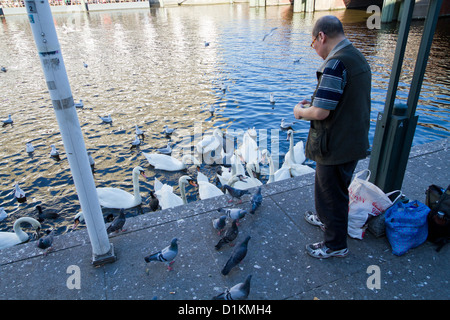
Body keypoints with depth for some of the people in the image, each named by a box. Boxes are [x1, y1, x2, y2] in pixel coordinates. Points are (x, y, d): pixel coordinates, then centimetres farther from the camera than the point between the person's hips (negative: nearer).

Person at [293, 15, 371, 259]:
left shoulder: (335, 64, -24)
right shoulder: (358, 58, 8)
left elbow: (321, 112, -28)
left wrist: (301, 112, -8)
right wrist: (313, 104, 12)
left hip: (336, 145, -10)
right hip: (355, 140, 10)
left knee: (331, 193, 8)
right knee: (336, 188, 28)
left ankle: (335, 244, 26)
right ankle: (325, 218, 51)